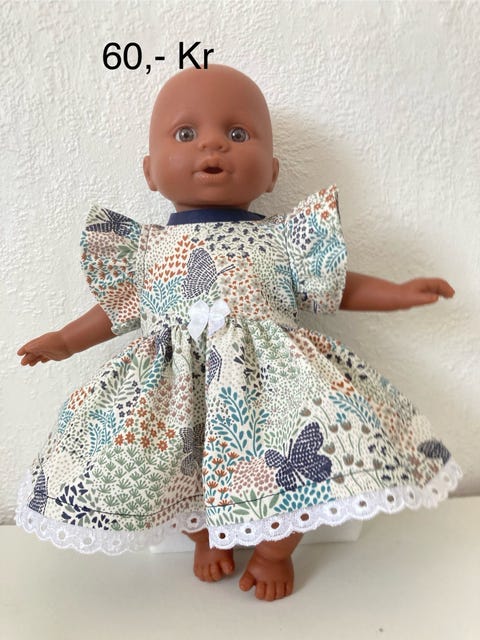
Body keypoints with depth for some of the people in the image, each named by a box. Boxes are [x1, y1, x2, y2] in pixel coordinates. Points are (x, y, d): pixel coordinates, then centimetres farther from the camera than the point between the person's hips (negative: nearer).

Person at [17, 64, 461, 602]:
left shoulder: (285, 240, 5)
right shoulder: (145, 246, 10)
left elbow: (338, 286, 12)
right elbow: (121, 307, 21)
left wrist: (401, 293, 6)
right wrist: (66, 340, 24)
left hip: (270, 382, -1)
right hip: (174, 393, 2)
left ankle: (274, 550, 19)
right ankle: (207, 536, 26)